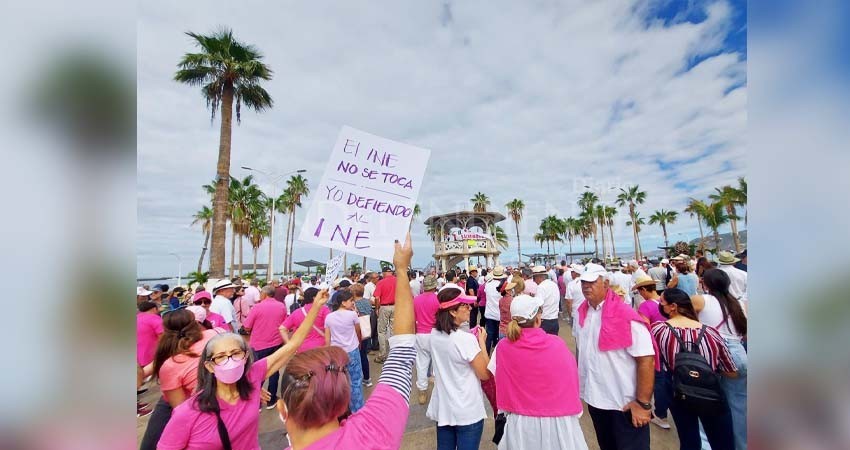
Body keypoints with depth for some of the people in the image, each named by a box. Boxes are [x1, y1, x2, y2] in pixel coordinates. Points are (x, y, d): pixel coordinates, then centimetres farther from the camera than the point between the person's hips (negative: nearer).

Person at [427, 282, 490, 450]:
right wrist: (482, 342, -10)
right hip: (468, 412, -6)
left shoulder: (434, 334, -4)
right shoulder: (466, 339, -26)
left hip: (443, 408, 6)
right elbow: (485, 374, -16)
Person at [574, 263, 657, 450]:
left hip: (625, 404, -6)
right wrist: (579, 380, 13)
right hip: (594, 398, 6)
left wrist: (643, 403, -19)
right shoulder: (581, 313, -1)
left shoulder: (626, 316, -21)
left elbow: (646, 360, -21)